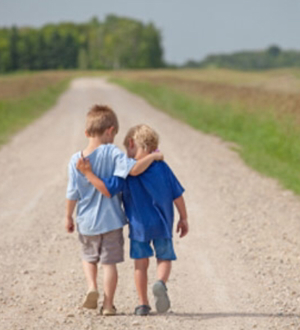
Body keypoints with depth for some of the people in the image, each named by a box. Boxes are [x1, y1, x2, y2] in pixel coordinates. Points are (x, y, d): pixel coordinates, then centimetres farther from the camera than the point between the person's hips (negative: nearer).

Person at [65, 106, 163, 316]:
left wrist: (68, 217, 9)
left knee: (89, 257, 24)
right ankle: (108, 304, 11)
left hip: (87, 222, 3)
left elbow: (72, 194, -2)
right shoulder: (112, 153, -15)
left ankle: (92, 287, 3)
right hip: (111, 220, -2)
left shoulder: (76, 160, -6)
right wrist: (152, 156, -14)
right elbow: (134, 169, -28)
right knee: (109, 262, 8)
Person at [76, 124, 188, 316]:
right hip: (162, 225, 1)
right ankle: (161, 283, -19)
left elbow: (108, 190, -20)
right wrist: (183, 218, 13)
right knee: (164, 259, 12)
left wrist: (88, 173, -17)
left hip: (139, 226, -1)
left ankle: (143, 304, 12)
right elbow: (177, 195, 2)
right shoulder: (162, 167, -1)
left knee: (141, 264, 11)